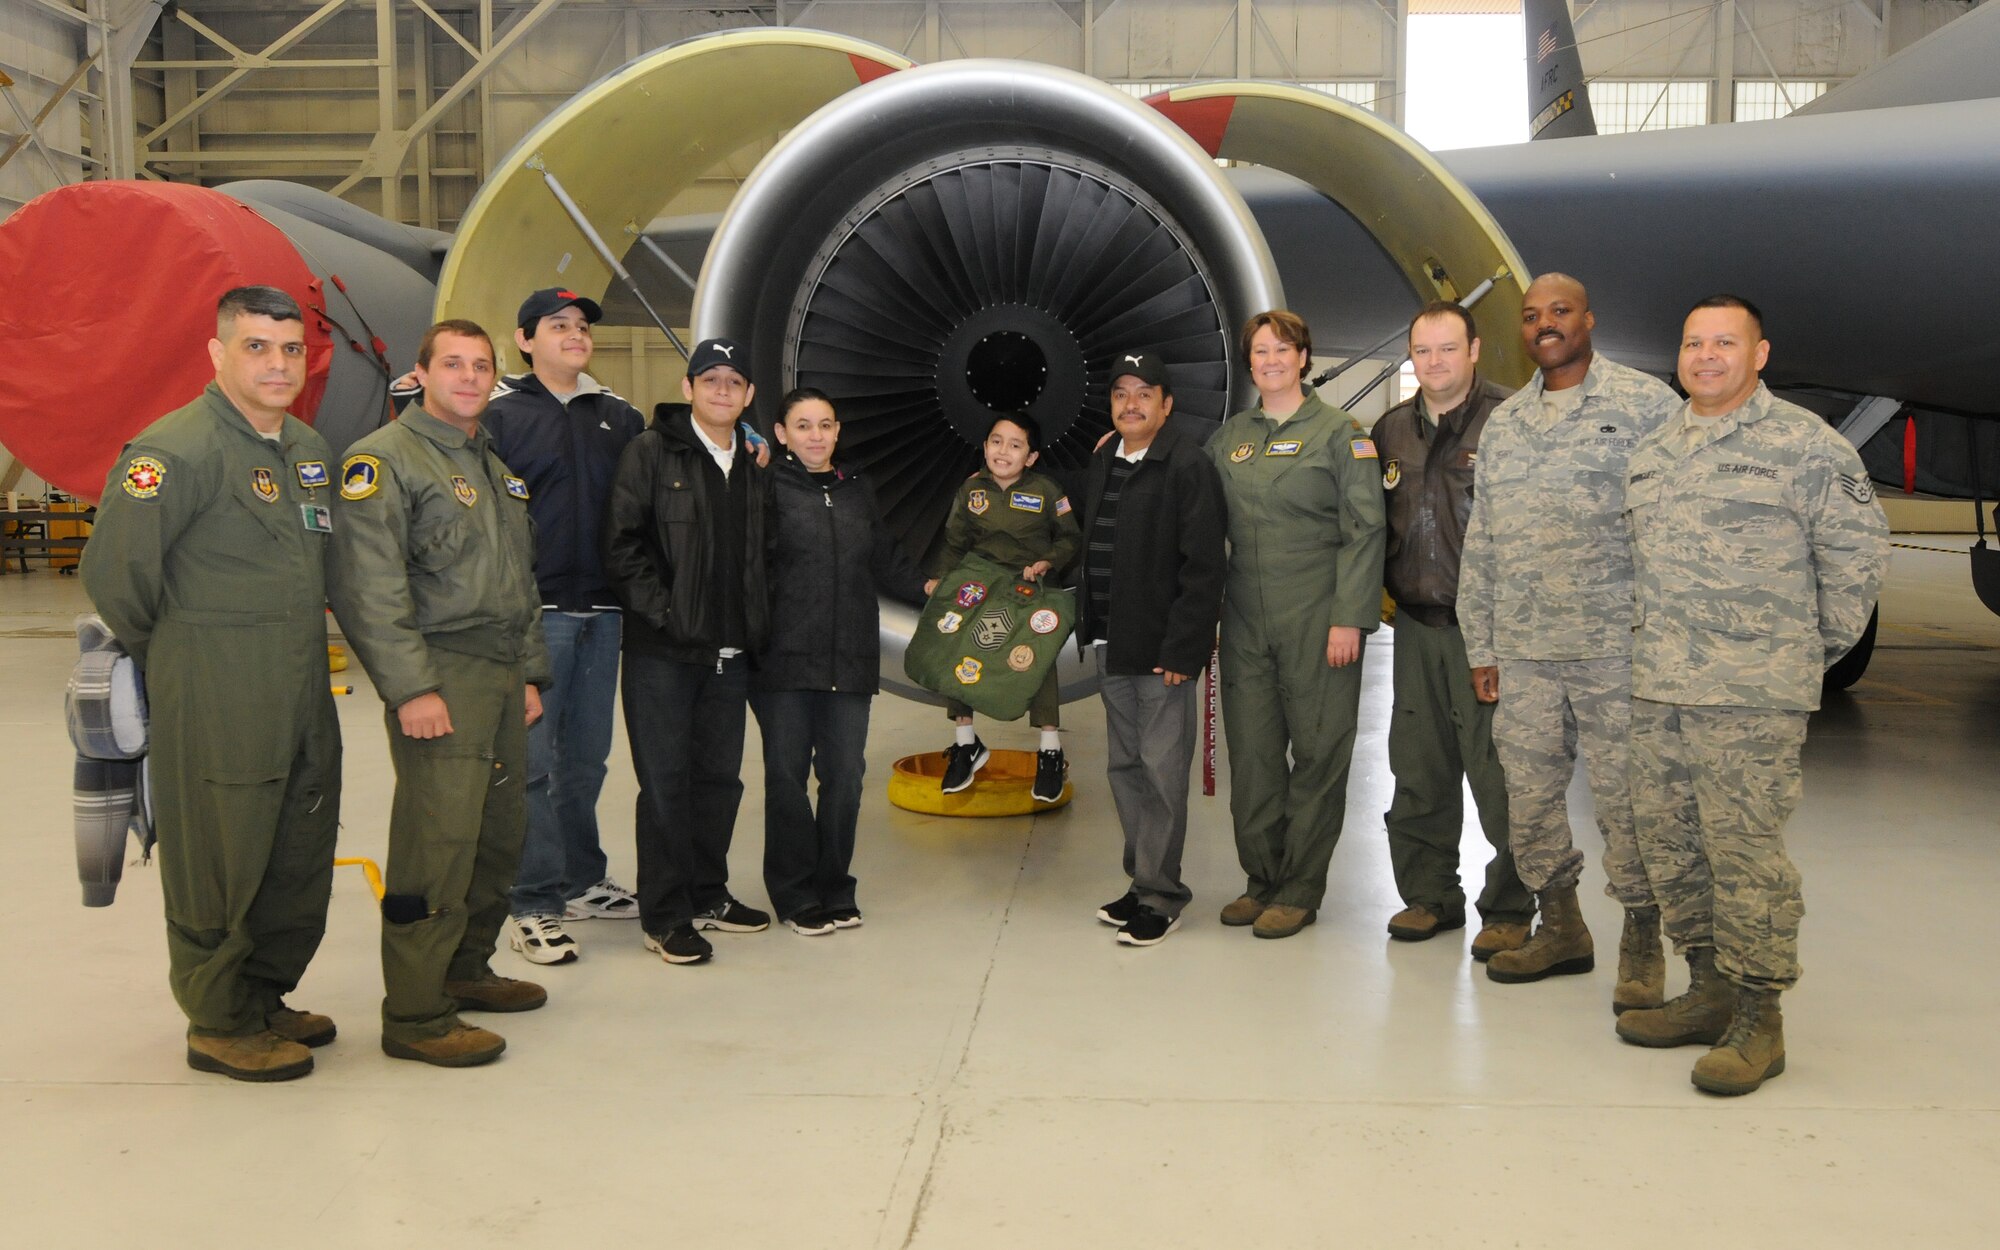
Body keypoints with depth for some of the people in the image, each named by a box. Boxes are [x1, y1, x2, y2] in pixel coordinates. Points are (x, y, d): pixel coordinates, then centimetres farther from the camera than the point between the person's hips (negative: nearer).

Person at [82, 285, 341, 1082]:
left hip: (304, 695, 8)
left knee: (301, 859, 15)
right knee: (219, 864, 4)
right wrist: (166, 658, 0)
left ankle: (265, 996, 32)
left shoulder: (308, 448, 11)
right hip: (215, 707, -8)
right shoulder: (178, 449, -14)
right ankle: (221, 1025, 19)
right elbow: (115, 569, -13)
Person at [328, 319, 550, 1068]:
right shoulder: (384, 459, -5)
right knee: (438, 843, -9)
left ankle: (465, 970, 29)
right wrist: (410, 688, -19)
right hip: (441, 675, -8)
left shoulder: (495, 468, 21)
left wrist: (530, 673, 19)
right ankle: (413, 1015, -1)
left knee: (500, 834, 13)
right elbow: (367, 586, -14)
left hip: (503, 677, 9)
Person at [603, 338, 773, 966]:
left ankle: (708, 893, 27)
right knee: (666, 781, 0)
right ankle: (665, 914, 9)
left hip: (730, 653, 6)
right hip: (663, 652, -5)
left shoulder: (755, 468, 14)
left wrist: (756, 624, 8)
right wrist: (663, 611, -15)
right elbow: (621, 543, -9)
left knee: (720, 777, 13)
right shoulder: (651, 453, -3)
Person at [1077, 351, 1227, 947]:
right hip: (1112, 648, 8)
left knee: (1162, 770, -3)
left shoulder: (1188, 466, -11)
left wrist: (1180, 649, -19)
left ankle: (1160, 893, 8)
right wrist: (1090, 625, 12)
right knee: (1125, 767, 14)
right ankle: (1142, 880, 26)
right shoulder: (1103, 464, 13)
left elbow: (1204, 567, -16)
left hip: (1163, 649, -8)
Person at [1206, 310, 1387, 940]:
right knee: (1251, 748, 7)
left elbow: (1364, 528, -6)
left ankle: (1301, 889, 11)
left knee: (1317, 749, 1)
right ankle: (1262, 878, 20)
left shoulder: (1338, 431, -1)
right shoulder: (1229, 436, 13)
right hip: (1245, 617, 4)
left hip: (1316, 618, -4)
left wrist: (1349, 617, -12)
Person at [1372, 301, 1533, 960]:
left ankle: (1508, 910, 13)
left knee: (1497, 773, -1)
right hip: (1416, 627, 6)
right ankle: (1430, 896, 26)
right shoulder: (1391, 429, 12)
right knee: (1418, 770, 12)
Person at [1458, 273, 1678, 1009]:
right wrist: (1482, 647, 14)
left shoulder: (1644, 402, 1)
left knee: (1624, 797, -1)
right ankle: (1560, 928, 27)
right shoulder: (1503, 423, 16)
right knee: (1528, 795, 10)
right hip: (1524, 652, 5)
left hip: (1616, 645, -5)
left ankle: (1642, 947, 15)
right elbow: (1479, 544, 17)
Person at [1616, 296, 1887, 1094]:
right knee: (1670, 843, 11)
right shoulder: (1651, 453, 16)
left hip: (1751, 695, -7)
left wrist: (1818, 645, 2)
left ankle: (1758, 1016, 4)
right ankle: (1709, 988, 25)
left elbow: (1858, 550, -2)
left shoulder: (1802, 443, -4)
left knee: (1744, 849, -7)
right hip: (1657, 690, 7)